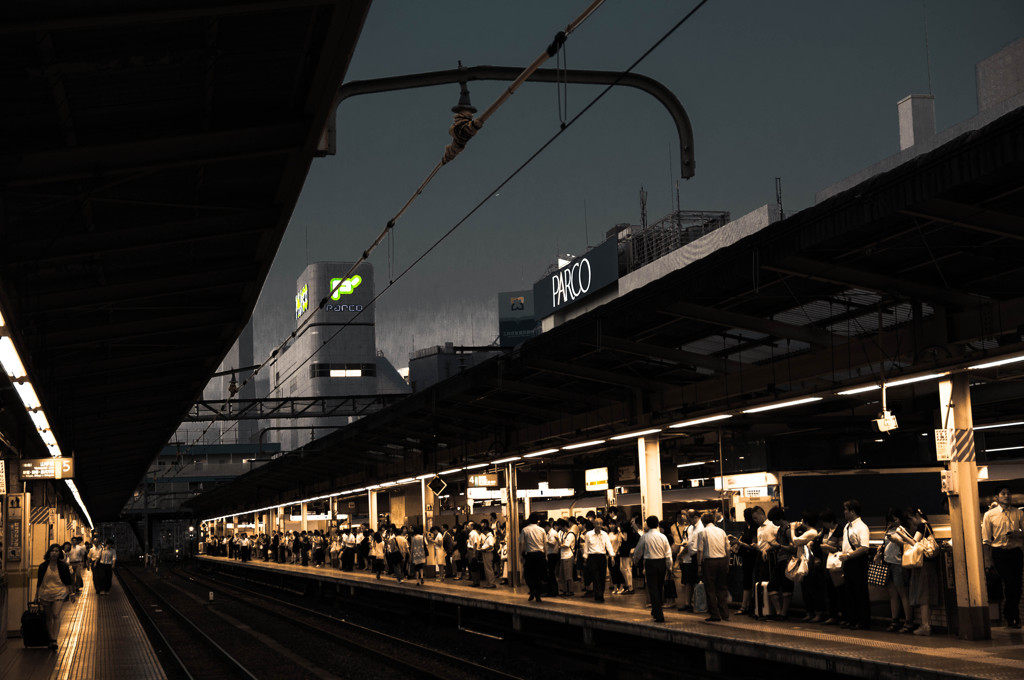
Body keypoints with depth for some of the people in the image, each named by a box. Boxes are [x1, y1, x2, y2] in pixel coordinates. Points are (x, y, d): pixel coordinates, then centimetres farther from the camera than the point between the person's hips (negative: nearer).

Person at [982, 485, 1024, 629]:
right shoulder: (989, 515, 4)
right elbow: (985, 540, 3)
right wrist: (987, 560, -3)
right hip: (999, 552, -3)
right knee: (1010, 583, -14)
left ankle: (1010, 616, 18)